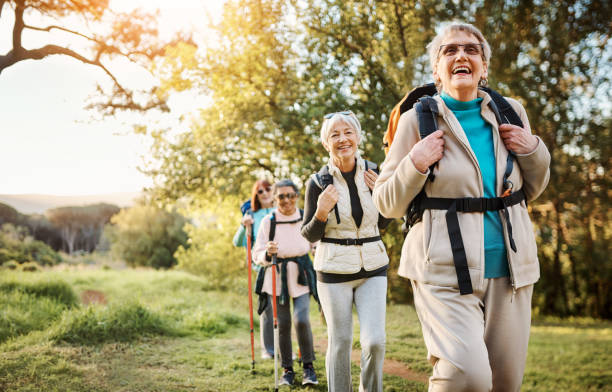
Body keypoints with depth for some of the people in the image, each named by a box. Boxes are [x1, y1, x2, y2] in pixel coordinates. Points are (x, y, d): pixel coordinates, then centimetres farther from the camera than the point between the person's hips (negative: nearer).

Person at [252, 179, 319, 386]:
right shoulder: (268, 221, -6)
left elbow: (317, 246, 10)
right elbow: (257, 255, -4)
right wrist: (268, 253, -26)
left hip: (301, 277, 0)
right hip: (276, 278, 0)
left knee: (301, 320, -14)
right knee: (282, 324, 3)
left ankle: (308, 366, 7)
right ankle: (287, 369, 21)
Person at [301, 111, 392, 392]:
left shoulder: (373, 174, 1)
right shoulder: (318, 182, -7)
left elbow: (383, 223, 11)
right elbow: (310, 235, -1)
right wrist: (321, 213, -21)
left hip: (372, 267, 2)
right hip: (334, 270, -2)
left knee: (375, 340, -6)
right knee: (340, 343, 4)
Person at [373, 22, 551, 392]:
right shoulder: (418, 120, -2)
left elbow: (532, 191, 20)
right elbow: (387, 204, 1)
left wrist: (533, 151, 0)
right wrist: (416, 164, -16)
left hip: (508, 266, 5)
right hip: (447, 268, -4)